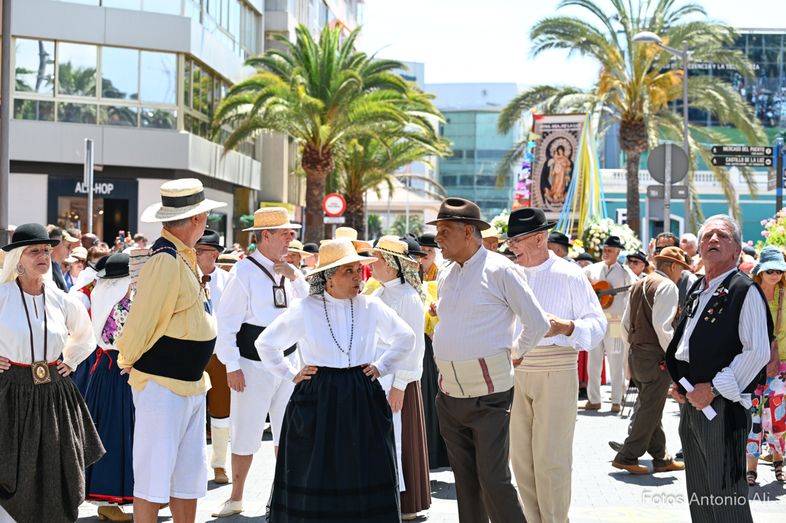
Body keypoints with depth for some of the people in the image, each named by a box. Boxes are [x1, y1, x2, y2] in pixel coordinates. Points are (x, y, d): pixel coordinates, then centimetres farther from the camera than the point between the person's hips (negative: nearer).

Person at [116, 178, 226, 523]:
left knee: (189, 476, 15)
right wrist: (128, 362, -4)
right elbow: (141, 322, -18)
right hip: (162, 384, -9)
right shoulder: (165, 260, -20)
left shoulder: (184, 256, 11)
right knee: (153, 479, 0)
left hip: (190, 384, 9)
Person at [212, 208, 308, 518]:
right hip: (253, 364, -5)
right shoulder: (245, 271, -12)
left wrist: (295, 277, -9)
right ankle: (236, 498, 18)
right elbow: (227, 320, -12)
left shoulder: (288, 269, 5)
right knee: (246, 434, 2)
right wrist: (232, 366, -13)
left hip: (287, 360, 6)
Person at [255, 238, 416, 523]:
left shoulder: (371, 307, 1)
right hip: (317, 401, -2)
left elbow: (405, 337, 16)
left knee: (365, 476, 2)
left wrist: (381, 366, 8)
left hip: (364, 401, 2)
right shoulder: (304, 310, -4)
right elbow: (265, 343, 8)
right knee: (316, 481, 4)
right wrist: (292, 374, 5)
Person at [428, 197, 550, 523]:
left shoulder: (500, 270, -10)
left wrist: (514, 353, 4)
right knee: (465, 481, 12)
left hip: (488, 395, -7)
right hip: (449, 395, 7)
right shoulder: (446, 276, 11)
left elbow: (538, 323, -7)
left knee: (493, 480, -8)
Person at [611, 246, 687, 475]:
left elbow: (625, 323, 16)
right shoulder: (667, 286, -11)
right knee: (650, 409, -1)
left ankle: (661, 458, 22)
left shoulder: (638, 285, 15)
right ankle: (627, 457, 0)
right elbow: (662, 325, -20)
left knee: (648, 407, 14)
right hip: (655, 356, -9)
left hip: (636, 353, 9)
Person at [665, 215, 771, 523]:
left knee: (726, 495, -5)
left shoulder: (745, 290, -10)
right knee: (698, 495, 15)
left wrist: (713, 388, -18)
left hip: (724, 406, -8)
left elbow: (758, 352, -18)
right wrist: (677, 383, 8)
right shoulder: (697, 291, 15)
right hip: (691, 402, 8)